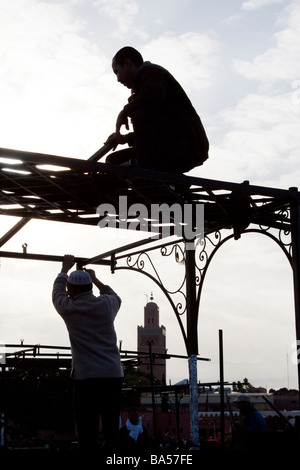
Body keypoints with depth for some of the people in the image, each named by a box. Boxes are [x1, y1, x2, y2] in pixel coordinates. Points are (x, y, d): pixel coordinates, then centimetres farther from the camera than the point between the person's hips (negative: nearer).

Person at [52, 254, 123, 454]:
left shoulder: (68, 308, 2)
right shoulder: (106, 304, 7)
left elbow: (57, 291, 25)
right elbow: (116, 298, 33)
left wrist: (65, 269, 40)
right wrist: (95, 279, 42)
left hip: (85, 377, -3)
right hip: (113, 375, 3)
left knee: (88, 429, -2)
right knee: (112, 427, 6)